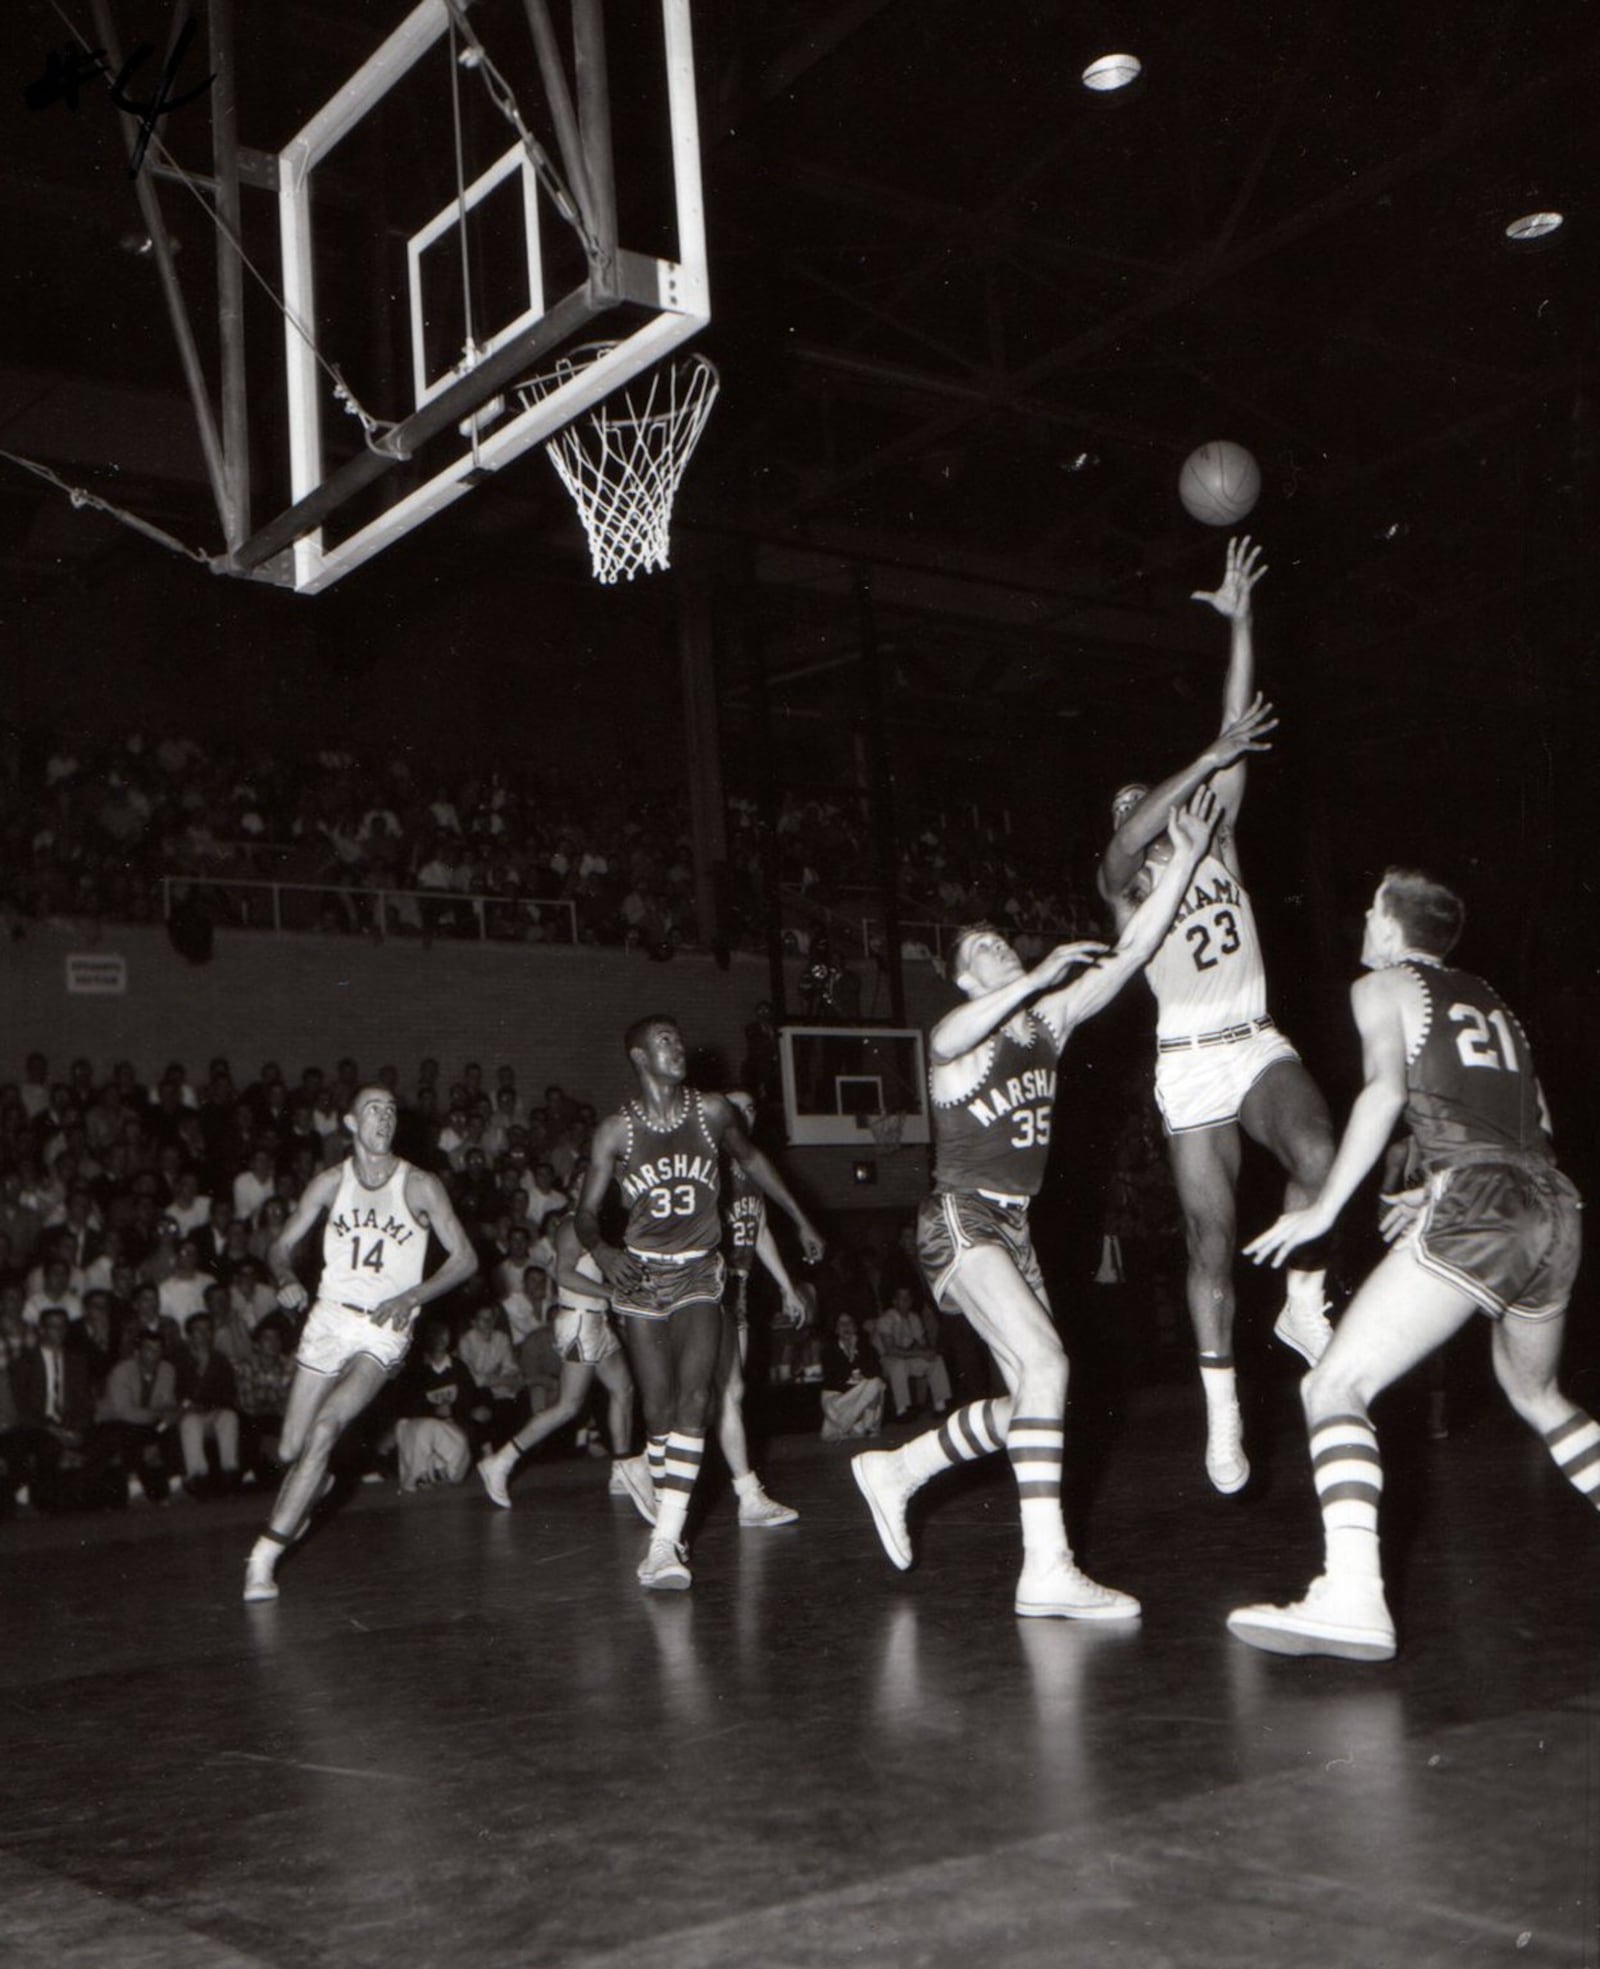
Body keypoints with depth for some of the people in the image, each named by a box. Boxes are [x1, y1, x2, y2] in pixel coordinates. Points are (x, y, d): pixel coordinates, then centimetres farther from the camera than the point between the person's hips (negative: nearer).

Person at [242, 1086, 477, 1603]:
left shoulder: (419, 1186, -3)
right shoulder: (330, 1182, 4)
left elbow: (465, 1258, 0)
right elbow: (282, 1245, 11)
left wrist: (411, 1297, -13)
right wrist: (287, 1280, -11)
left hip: (386, 1328, -3)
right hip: (330, 1316, 3)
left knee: (325, 1428, -22)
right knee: (291, 1449, 2)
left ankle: (265, 1554, -15)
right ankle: (308, 1491, 41)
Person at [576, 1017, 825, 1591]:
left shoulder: (713, 1112, 0)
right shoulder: (617, 1130, -4)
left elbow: (752, 1159, 19)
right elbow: (586, 1213, -1)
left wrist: (800, 1219, 23)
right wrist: (603, 1252, -23)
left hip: (699, 1271, 0)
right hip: (640, 1275, 0)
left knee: (693, 1398, -16)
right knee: (659, 1409, -2)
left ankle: (666, 1540, -19)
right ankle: (668, 1525, 16)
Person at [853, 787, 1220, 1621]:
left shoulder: (1048, 1019, 9)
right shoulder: (955, 1033, -7)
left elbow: (1129, 954, 1)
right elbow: (952, 1037, -34)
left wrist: (1184, 861, -6)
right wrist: (1039, 977, -36)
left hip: (1013, 1226, 8)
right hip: (960, 1217, -7)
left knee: (1025, 1401, 7)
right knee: (1045, 1364, -23)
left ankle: (895, 1470, 26)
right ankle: (1047, 1570, -25)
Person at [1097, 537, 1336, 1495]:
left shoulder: (1215, 841, 13)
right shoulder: (1122, 880, 4)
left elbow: (1240, 731, 5)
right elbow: (1130, 841, -21)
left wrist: (1239, 620, -1)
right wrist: (1209, 758, -25)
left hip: (1259, 1046, 2)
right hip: (1189, 1065, -2)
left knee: (1319, 1160, -28)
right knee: (1212, 1239, -3)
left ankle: (1305, 1307, -4)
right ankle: (1223, 1410, 9)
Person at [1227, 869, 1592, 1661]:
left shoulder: (1383, 986, 8)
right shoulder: (1488, 999, 27)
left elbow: (1386, 1088, -10)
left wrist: (1325, 1208, -10)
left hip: (1473, 1210, -7)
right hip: (1554, 1209, 7)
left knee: (1337, 1384, -10)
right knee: (1534, 1394, 30)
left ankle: (1352, 1596, -27)